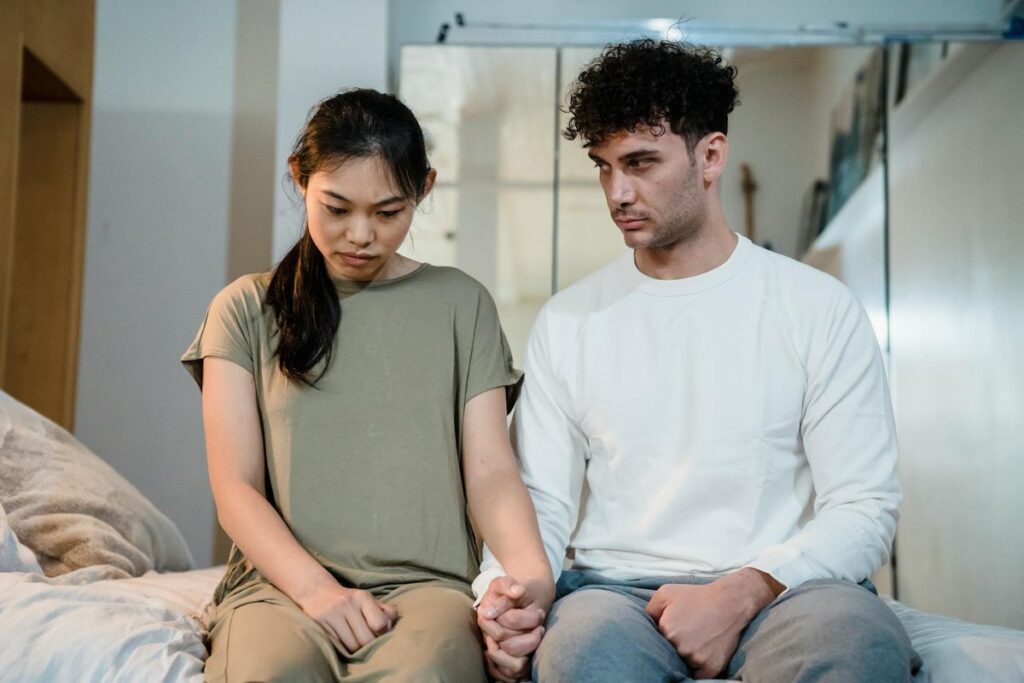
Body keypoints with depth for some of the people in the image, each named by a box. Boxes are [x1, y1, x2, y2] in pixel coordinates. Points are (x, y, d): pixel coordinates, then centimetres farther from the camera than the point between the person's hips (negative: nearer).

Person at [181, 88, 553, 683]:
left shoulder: (460, 303, 13)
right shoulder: (247, 309, 12)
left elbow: (490, 472, 5)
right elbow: (236, 489, 5)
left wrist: (531, 573, -16)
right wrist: (316, 589, -14)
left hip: (426, 581, 0)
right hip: (284, 580, 0)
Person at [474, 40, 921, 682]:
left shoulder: (820, 309, 5)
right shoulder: (568, 321, 11)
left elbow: (864, 509, 0)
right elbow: (540, 501, 9)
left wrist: (743, 591, -17)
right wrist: (507, 586, -13)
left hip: (783, 589, 0)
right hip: (617, 591, 1)